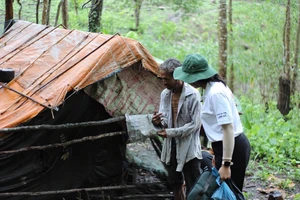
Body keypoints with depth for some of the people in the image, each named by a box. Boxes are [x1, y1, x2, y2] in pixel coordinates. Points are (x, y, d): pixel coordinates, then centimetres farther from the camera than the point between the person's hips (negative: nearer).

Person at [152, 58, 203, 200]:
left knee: (193, 188, -5)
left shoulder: (192, 95, -14)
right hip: (171, 146, 7)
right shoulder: (165, 94, 5)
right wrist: (158, 122, -12)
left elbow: (194, 124, -15)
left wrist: (171, 132, -18)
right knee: (175, 183, 17)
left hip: (189, 147, -7)